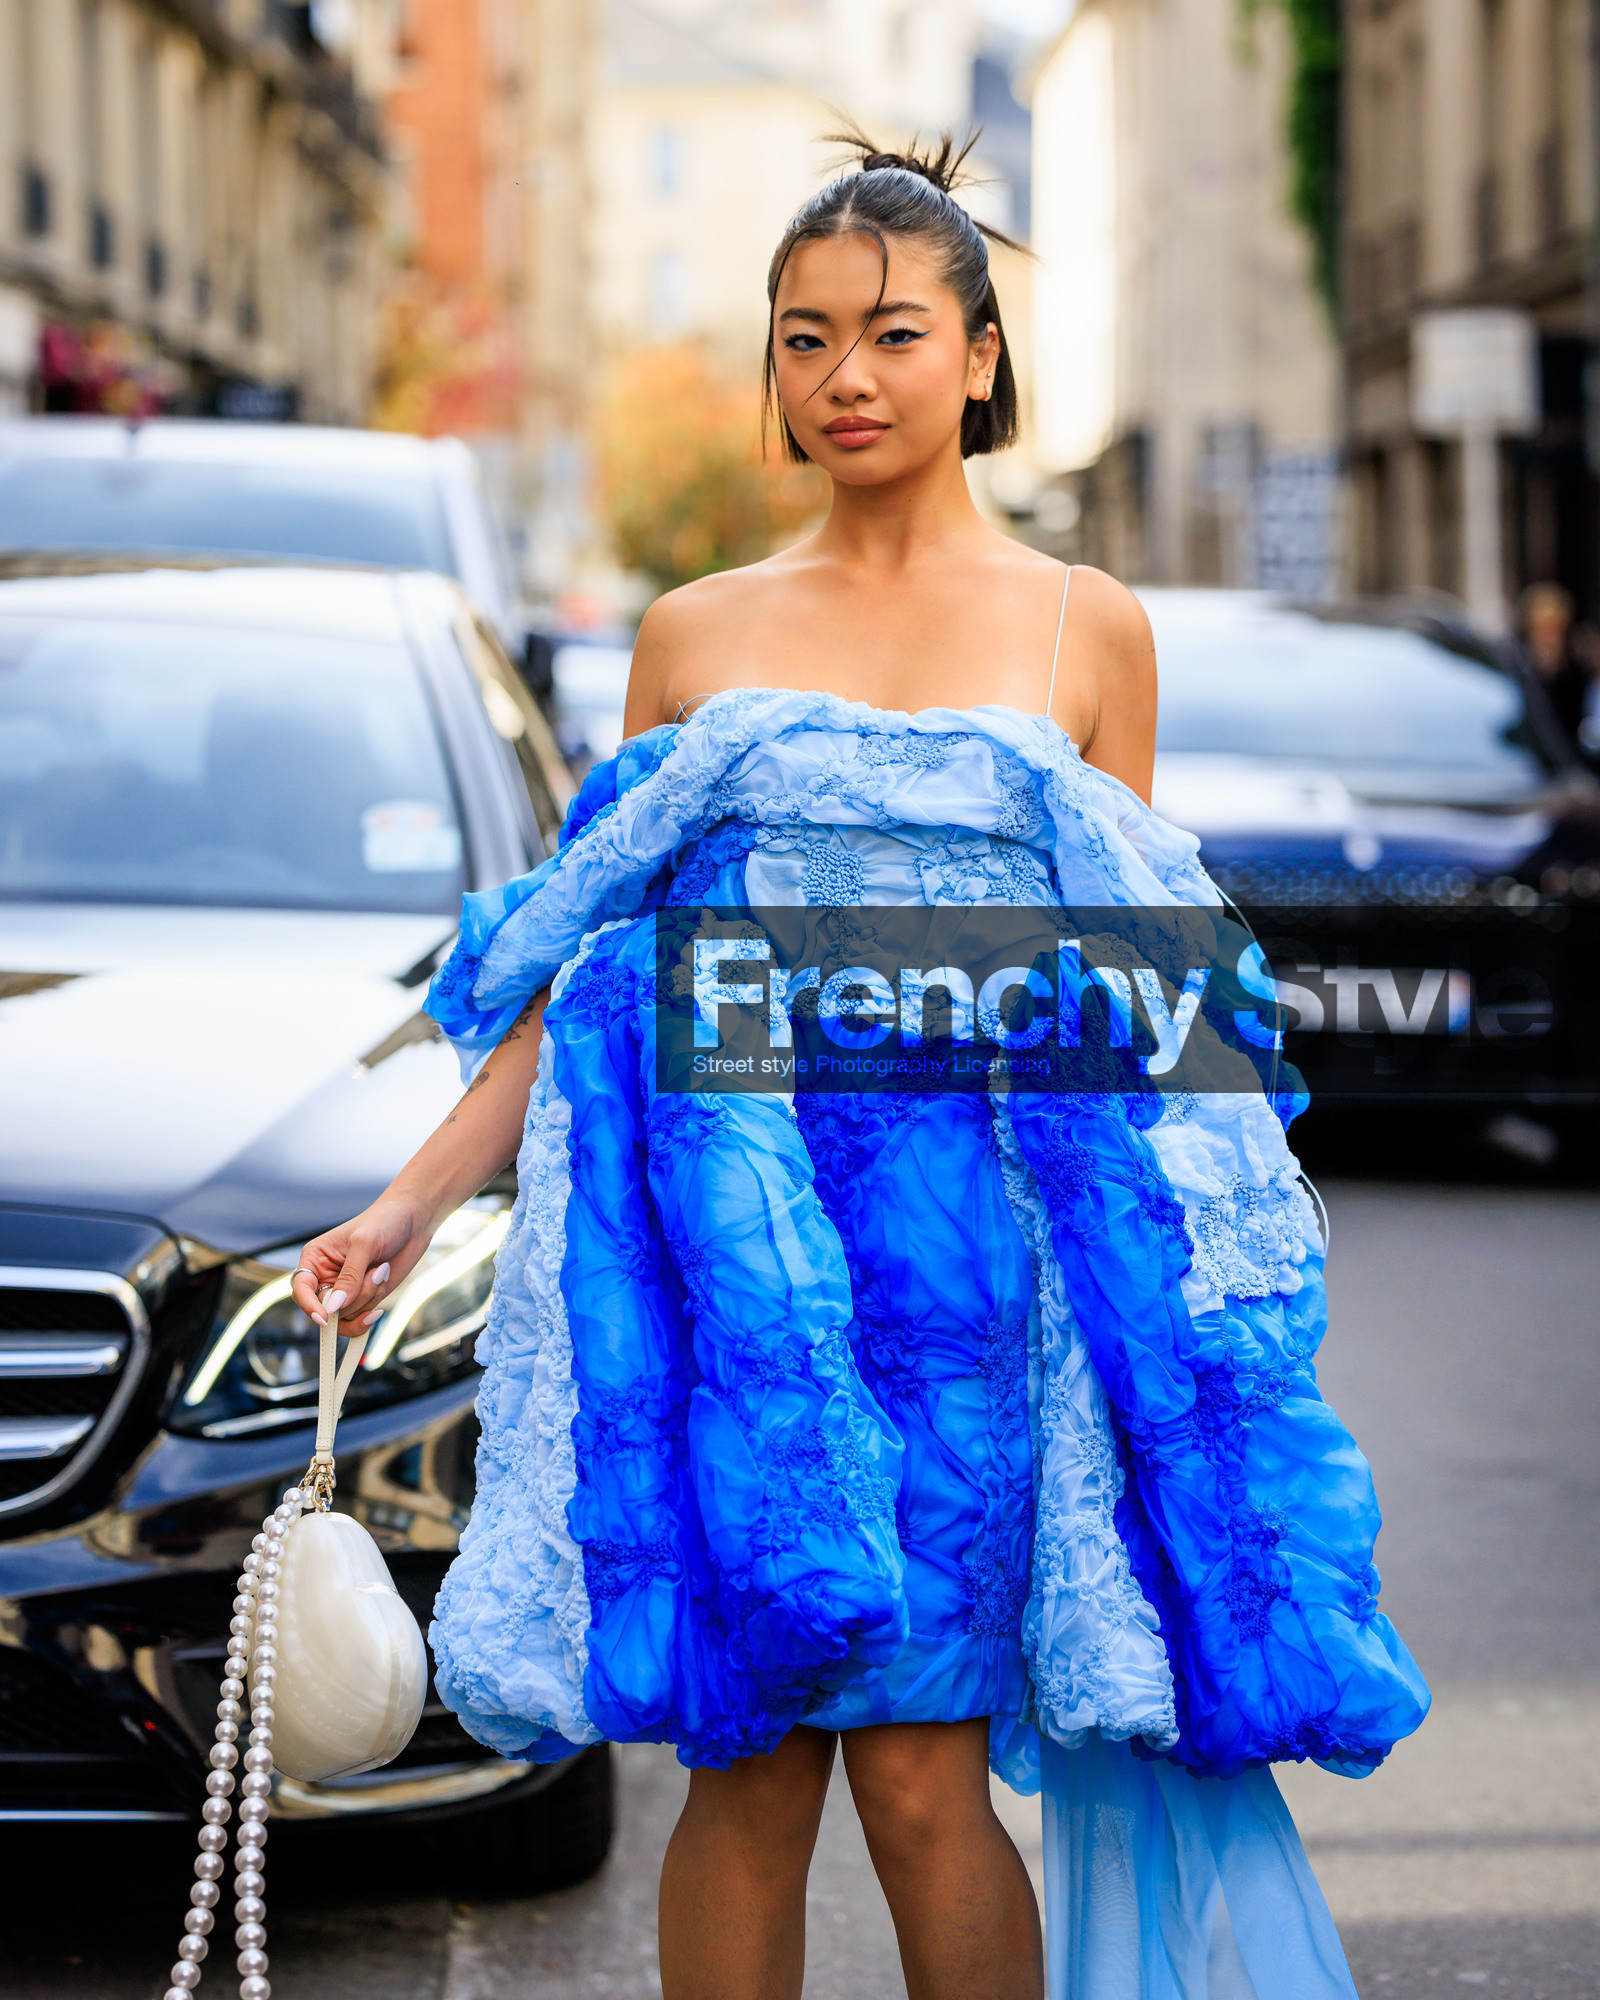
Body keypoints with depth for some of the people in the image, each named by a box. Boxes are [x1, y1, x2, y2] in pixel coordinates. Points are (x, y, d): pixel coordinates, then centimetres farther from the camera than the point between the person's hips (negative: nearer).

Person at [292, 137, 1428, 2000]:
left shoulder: (1083, 628, 9)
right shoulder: (695, 635, 12)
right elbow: (588, 966, 13)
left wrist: (1161, 1291, 7)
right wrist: (412, 1201, 6)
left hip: (965, 1229, -1)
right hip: (727, 1222, 1)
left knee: (921, 1779, -5)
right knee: (745, 1767, 1)